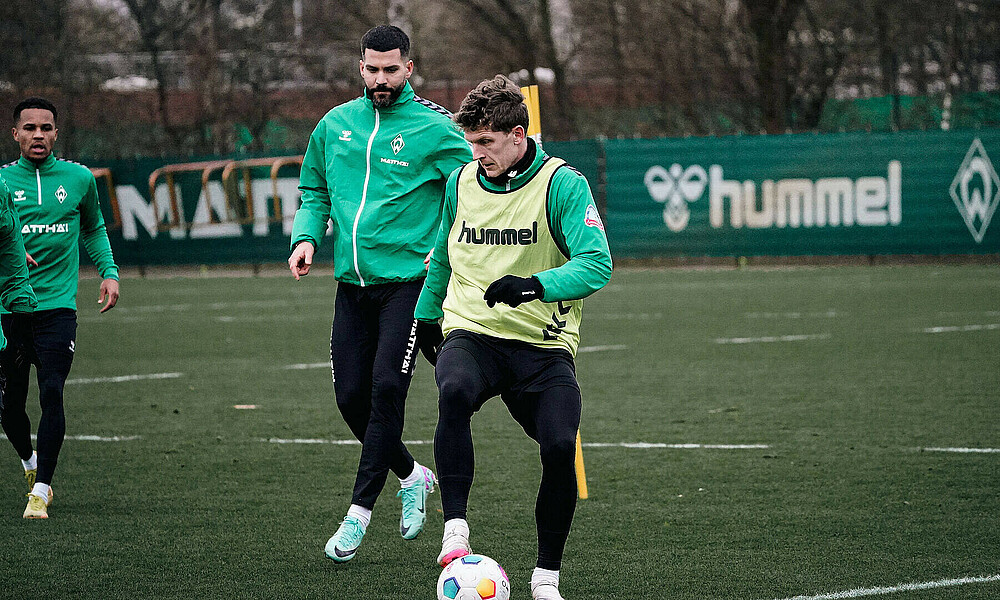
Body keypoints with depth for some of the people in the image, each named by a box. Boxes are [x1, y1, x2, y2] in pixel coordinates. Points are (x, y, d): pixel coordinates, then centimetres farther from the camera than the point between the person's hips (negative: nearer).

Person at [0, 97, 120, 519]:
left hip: (57, 307, 0)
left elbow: (94, 230, 23)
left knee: (51, 394, -15)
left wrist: (109, 273, 10)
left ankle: (40, 491, -11)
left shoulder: (78, 178, 7)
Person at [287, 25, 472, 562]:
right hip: (352, 281, 5)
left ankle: (359, 512, -5)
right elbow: (314, 192, 21)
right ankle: (411, 476, 29)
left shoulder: (433, 127, -4)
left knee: (386, 389, -13)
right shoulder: (335, 125, 10)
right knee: (351, 396, 5)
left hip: (408, 279, -5)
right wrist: (306, 237, 3)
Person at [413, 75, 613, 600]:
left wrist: (535, 286, -32)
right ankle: (455, 531, -31)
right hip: (471, 334, 2)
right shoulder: (461, 183, 9)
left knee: (559, 447, -21)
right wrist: (425, 314, 35)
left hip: (544, 345, -2)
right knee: (454, 391, -34)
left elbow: (596, 263, -18)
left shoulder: (562, 183, -7)